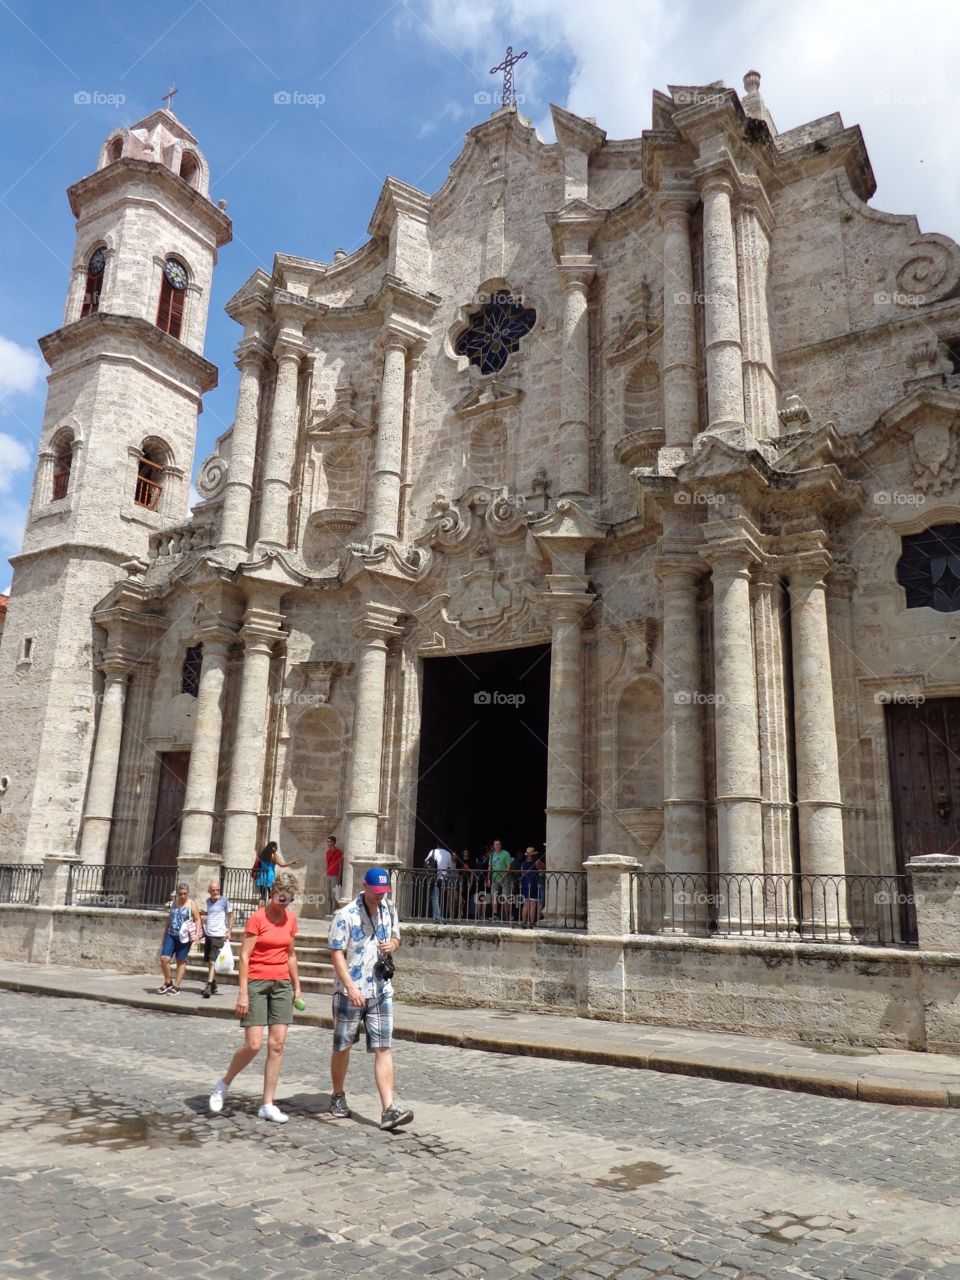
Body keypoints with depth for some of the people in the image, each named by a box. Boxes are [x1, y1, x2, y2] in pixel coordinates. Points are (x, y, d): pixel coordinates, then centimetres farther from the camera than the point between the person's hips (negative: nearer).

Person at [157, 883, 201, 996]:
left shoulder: (191, 904, -3)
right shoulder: (174, 902, 12)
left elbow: (197, 920, -5)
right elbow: (169, 919, 20)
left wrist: (197, 933, -18)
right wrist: (164, 935, 19)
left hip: (184, 937, -4)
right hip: (171, 935, 4)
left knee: (181, 961, 4)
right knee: (164, 958, -7)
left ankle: (176, 986, 14)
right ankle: (167, 982, 14)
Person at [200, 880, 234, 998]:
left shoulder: (225, 900, -6)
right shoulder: (208, 901, 12)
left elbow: (231, 916, -4)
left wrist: (229, 931, -12)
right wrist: (202, 912, 13)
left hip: (218, 936, -7)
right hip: (208, 935, 7)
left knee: (213, 962, -12)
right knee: (209, 962, 13)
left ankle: (208, 987, -15)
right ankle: (213, 986, 24)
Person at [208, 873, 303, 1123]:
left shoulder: (291, 919, 7)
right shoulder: (257, 918, -10)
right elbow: (244, 956, -11)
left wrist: (297, 987, 15)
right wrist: (243, 993, -15)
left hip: (282, 985, 5)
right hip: (257, 983, -5)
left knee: (277, 1045, 1)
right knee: (253, 1045, -8)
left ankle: (268, 1105, 10)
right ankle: (223, 1085, 20)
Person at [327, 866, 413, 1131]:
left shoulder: (389, 911, 5)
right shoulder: (347, 915, -14)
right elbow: (337, 953, -16)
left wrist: (392, 945, -5)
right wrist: (351, 987, -26)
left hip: (381, 990, 4)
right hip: (350, 992, -4)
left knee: (384, 1049, -3)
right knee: (342, 1047, 12)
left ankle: (389, 1109, -5)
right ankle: (338, 1098, 33)